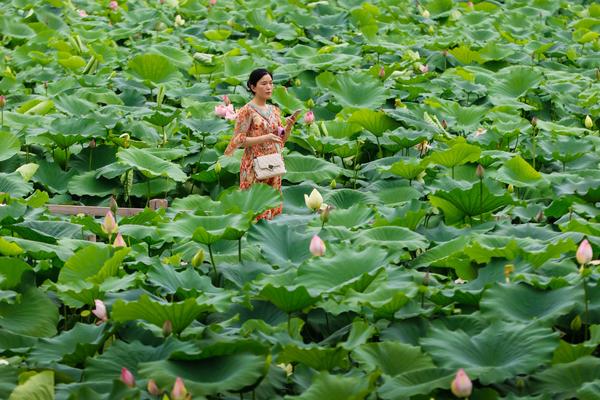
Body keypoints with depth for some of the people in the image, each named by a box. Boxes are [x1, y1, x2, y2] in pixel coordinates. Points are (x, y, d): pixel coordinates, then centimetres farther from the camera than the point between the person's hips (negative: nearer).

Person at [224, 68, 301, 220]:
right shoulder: (247, 111, -8)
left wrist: (289, 125, -4)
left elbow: (281, 139, 15)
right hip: (255, 165, -6)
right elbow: (238, 140, -12)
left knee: (272, 206, 7)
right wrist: (265, 138, -21)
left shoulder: (274, 110, 11)